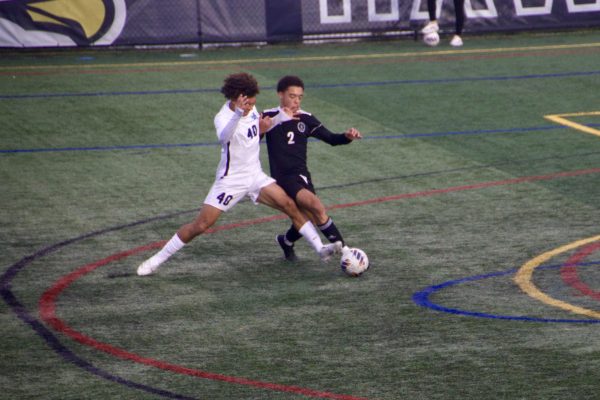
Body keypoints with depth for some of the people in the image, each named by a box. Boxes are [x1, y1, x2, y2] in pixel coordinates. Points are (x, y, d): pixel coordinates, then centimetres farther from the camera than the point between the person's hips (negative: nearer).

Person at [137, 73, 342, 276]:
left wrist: (263, 125, -4)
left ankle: (320, 248, 0)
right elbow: (224, 137, -50)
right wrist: (238, 114, -68)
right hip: (231, 180, -6)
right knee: (201, 224, -8)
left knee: (290, 206, -7)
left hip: (255, 176, 6)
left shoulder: (250, 108, -3)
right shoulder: (223, 118, -25)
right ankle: (157, 259, 4)